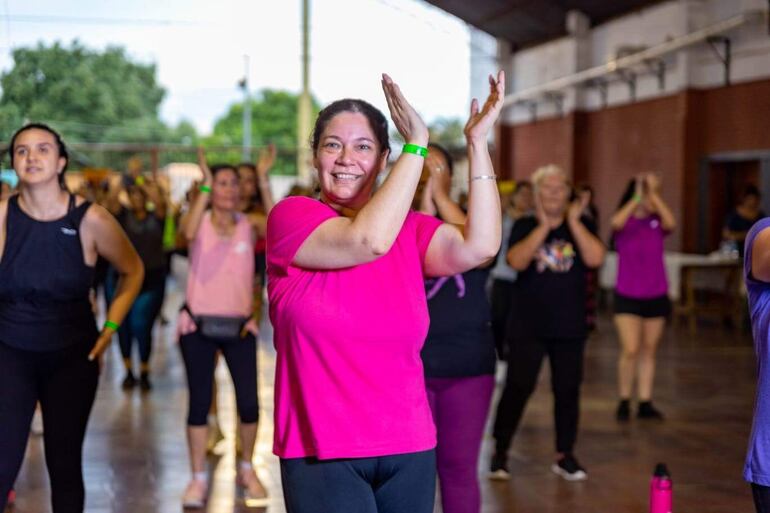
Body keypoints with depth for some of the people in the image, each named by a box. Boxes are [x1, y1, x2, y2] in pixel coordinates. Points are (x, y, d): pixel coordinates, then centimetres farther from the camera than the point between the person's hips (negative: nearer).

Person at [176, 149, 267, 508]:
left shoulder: (248, 225, 2)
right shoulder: (198, 222, -1)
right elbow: (189, 233, -25)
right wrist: (204, 186, -24)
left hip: (239, 325, 1)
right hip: (198, 324, -1)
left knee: (249, 402, -3)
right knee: (199, 401, 2)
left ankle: (247, 469, 20)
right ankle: (198, 478, 13)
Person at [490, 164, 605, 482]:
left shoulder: (581, 226, 6)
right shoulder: (525, 226, 2)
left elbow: (595, 259, -12)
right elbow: (516, 261, -17)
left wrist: (573, 222, -12)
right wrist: (544, 226, -17)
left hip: (570, 325, 2)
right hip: (528, 324, -2)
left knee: (568, 389, 6)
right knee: (518, 387, -5)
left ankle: (564, 456, 17)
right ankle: (500, 452, 7)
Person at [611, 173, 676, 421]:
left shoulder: (657, 222, 1)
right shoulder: (625, 222, -4)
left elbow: (672, 223, -21)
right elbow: (616, 222, -28)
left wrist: (654, 193, -20)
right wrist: (637, 196, -25)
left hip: (656, 296, 3)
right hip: (627, 297, -3)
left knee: (649, 351, 8)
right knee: (630, 351, -10)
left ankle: (645, 403, 16)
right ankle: (624, 401, 6)